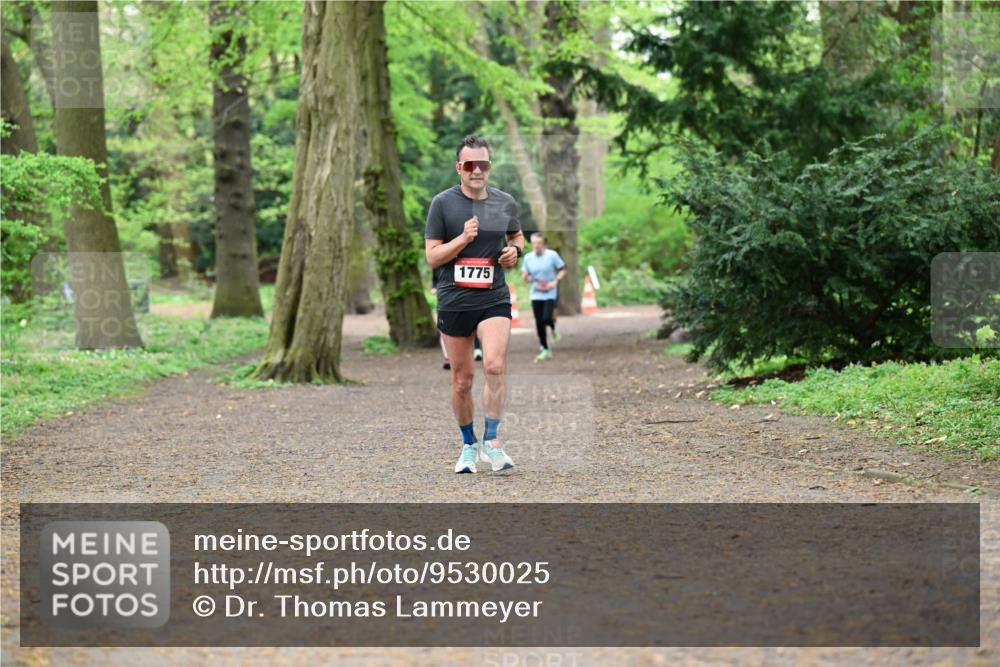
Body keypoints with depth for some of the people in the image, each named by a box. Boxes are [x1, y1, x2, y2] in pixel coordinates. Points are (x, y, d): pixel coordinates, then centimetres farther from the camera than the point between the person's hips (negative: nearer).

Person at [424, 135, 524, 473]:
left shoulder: (505, 203, 6)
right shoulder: (443, 203, -3)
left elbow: (517, 236, 25)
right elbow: (432, 256, -4)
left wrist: (515, 250, 2)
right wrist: (464, 237, -17)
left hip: (494, 299, 1)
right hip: (454, 302, -1)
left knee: (495, 365, -20)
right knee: (462, 378, 6)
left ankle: (491, 441, -10)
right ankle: (468, 445, 23)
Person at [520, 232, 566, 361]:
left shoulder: (552, 255, -8)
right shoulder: (528, 257, 1)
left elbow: (563, 270, 1)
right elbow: (524, 275, 10)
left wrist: (555, 281, -15)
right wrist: (526, 276, -15)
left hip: (550, 293, -3)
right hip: (536, 295, 3)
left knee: (546, 318, -19)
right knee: (539, 323, 2)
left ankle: (553, 328, 19)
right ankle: (545, 350, 15)